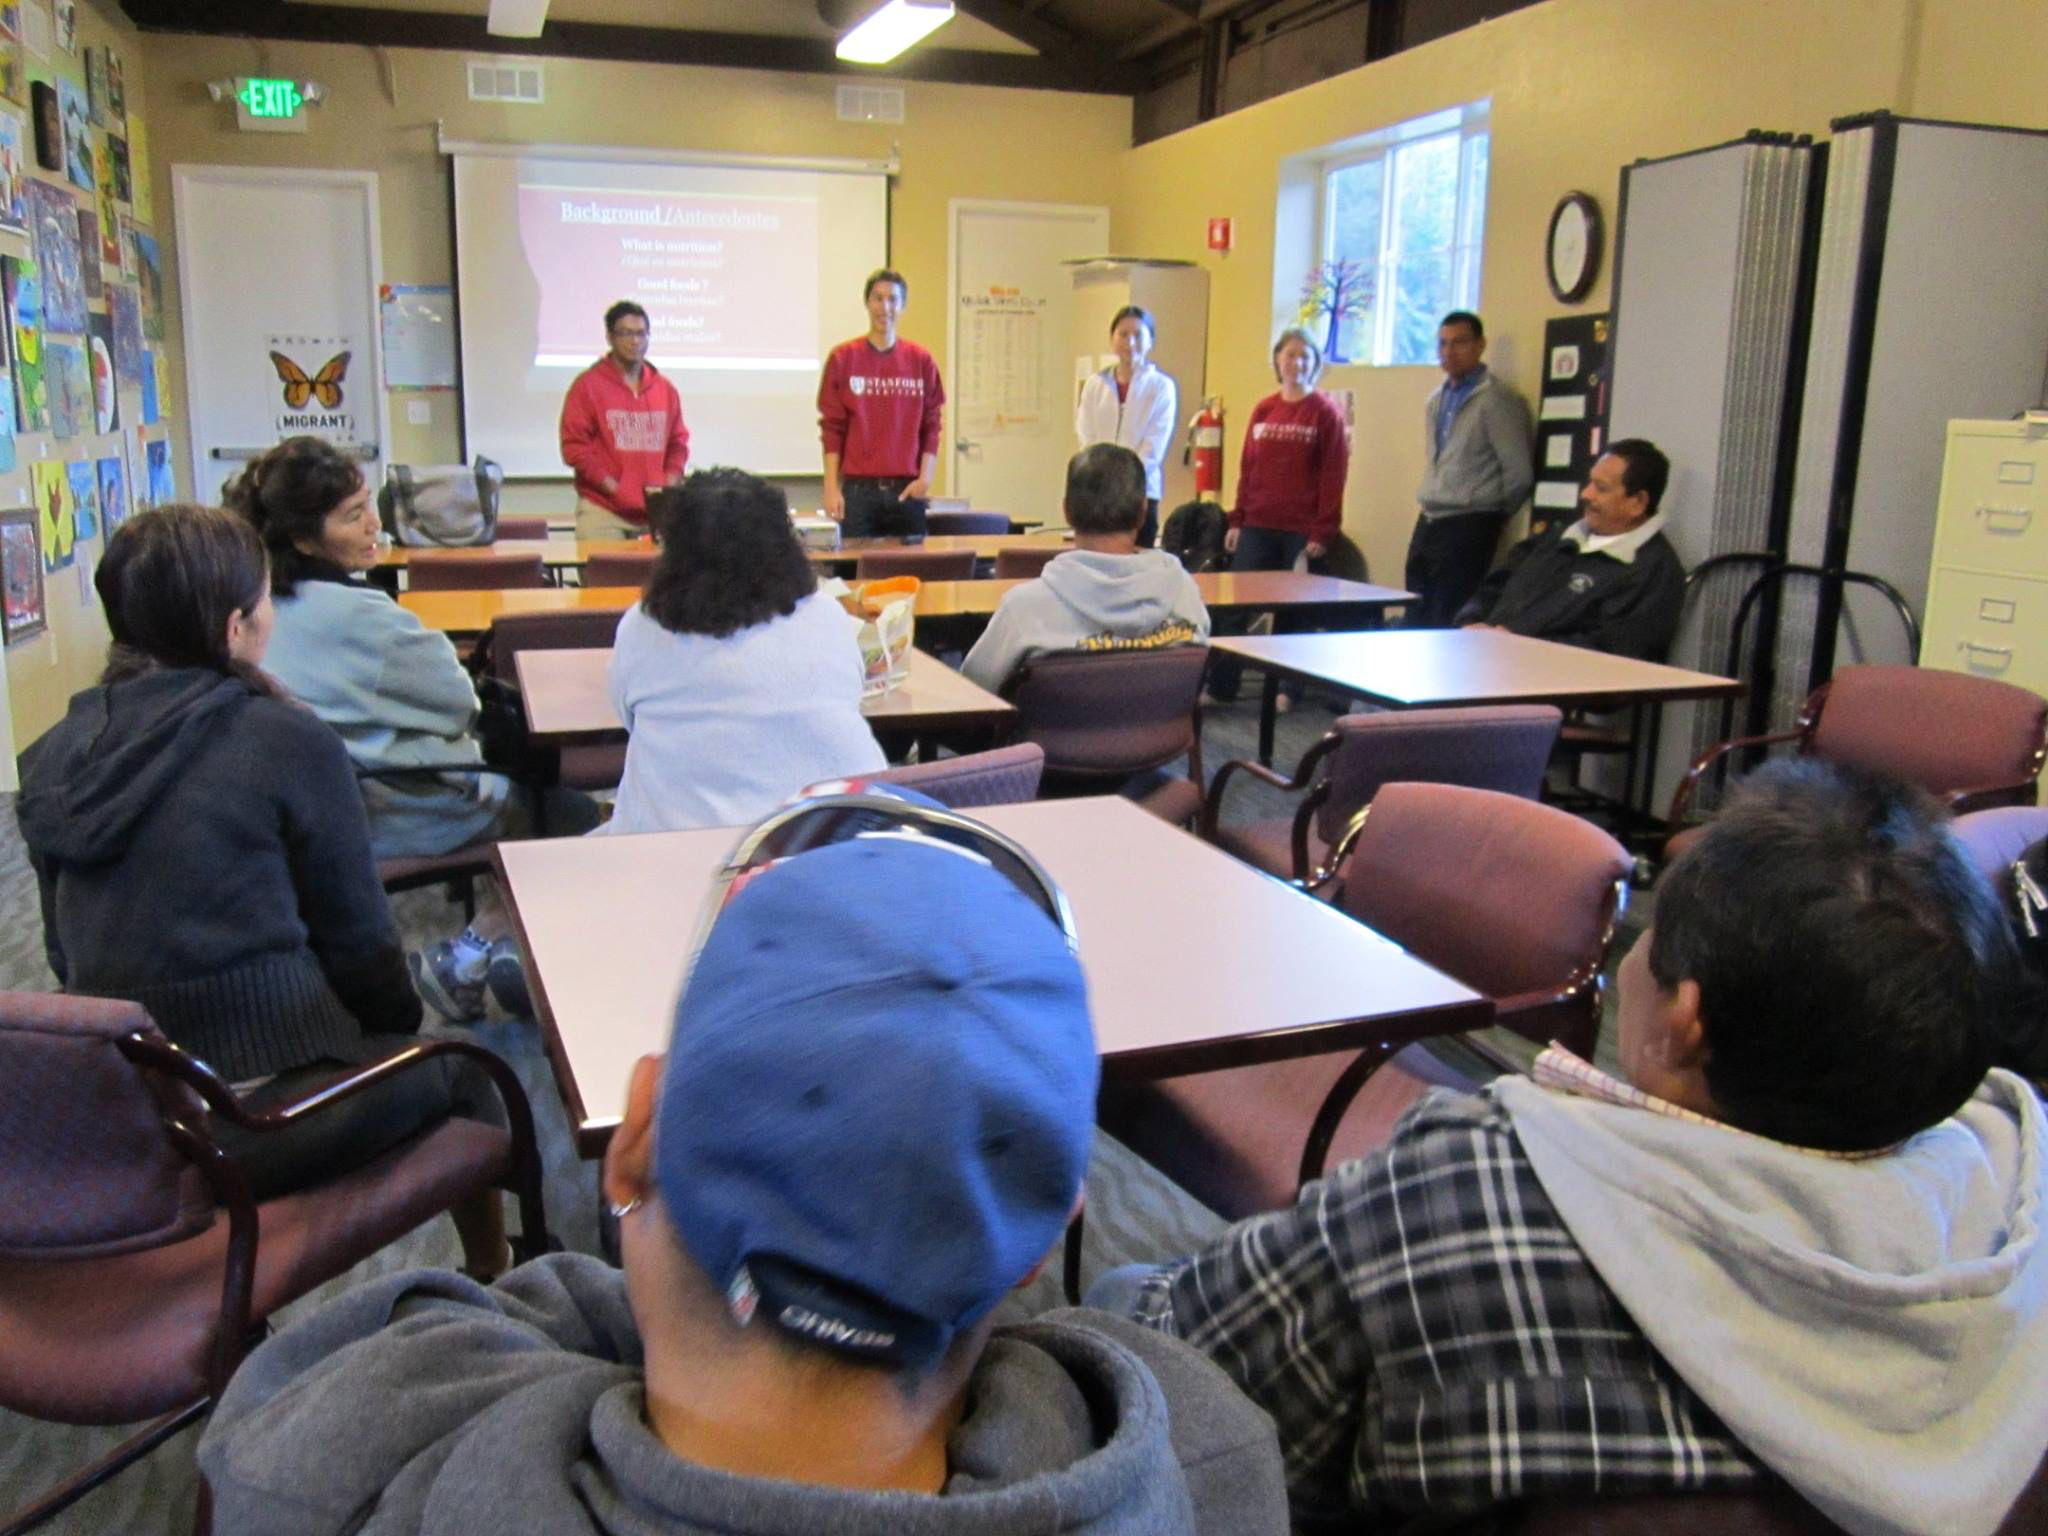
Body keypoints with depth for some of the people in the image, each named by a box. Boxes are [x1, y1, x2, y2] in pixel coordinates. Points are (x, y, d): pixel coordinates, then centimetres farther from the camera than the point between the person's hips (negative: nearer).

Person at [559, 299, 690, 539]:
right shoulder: (588, 385, 1)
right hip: (603, 512, -4)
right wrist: (613, 488, -11)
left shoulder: (665, 388, 14)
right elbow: (574, 445, -4)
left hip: (656, 511, 4)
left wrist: (669, 485, 3)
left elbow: (678, 442, 20)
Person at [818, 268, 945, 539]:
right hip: (858, 489, -1)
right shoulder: (843, 358, 3)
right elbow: (832, 429, 3)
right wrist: (831, 487, -4)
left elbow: (930, 425, 8)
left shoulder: (921, 360, 8)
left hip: (907, 490, 2)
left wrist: (926, 476, -4)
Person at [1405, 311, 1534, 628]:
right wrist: (1431, 511, 16)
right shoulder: (1436, 400, 14)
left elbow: (1519, 472, -10)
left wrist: (1495, 515, 2)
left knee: (1448, 624, -7)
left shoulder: (1495, 400, -10)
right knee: (1416, 619, 10)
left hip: (1468, 526, -8)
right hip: (1427, 523, 8)